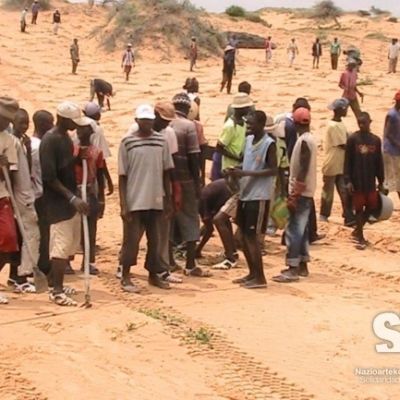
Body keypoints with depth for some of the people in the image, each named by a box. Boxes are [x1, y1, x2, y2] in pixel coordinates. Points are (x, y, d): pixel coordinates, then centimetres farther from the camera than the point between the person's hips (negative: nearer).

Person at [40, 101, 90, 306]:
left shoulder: (66, 138, 11)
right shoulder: (49, 141, -17)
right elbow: (50, 177, -22)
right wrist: (72, 198, -25)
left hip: (71, 200, 9)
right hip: (57, 202, -9)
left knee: (70, 246, 13)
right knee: (62, 246, -8)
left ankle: (55, 283, 25)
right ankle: (56, 291, -2)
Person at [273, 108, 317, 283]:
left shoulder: (304, 141, -17)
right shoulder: (309, 139, 13)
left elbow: (303, 170, -22)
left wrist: (295, 194, -21)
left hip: (300, 193, -10)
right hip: (306, 192, 10)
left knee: (294, 230, -9)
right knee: (301, 229, 14)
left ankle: (293, 269, -10)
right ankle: (302, 265, 20)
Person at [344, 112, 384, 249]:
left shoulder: (376, 140, 5)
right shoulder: (352, 139, -6)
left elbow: (379, 162, 10)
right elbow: (347, 161, -6)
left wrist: (381, 181, 10)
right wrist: (348, 180, -12)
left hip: (370, 181, 4)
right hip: (357, 181, -4)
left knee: (372, 206, 7)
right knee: (359, 208, 1)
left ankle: (357, 231, 27)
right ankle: (361, 238, 11)